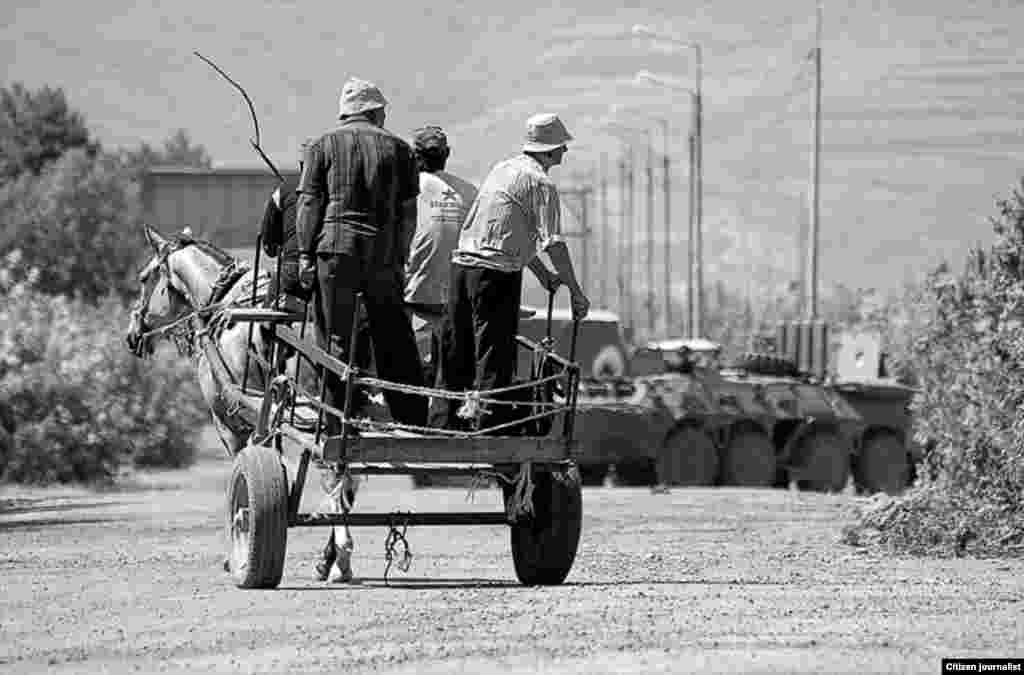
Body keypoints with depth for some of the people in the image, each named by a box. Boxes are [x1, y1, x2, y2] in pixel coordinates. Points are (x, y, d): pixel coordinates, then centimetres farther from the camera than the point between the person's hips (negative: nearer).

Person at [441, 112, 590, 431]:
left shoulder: (503, 168, 20)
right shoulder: (541, 183, -6)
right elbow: (553, 243, -11)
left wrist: (543, 273, 33)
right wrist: (576, 291, -4)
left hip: (462, 263, 8)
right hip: (497, 273, -8)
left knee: (459, 356, 11)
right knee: (495, 357, -6)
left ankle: (455, 423, 16)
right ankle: (492, 426, -8)